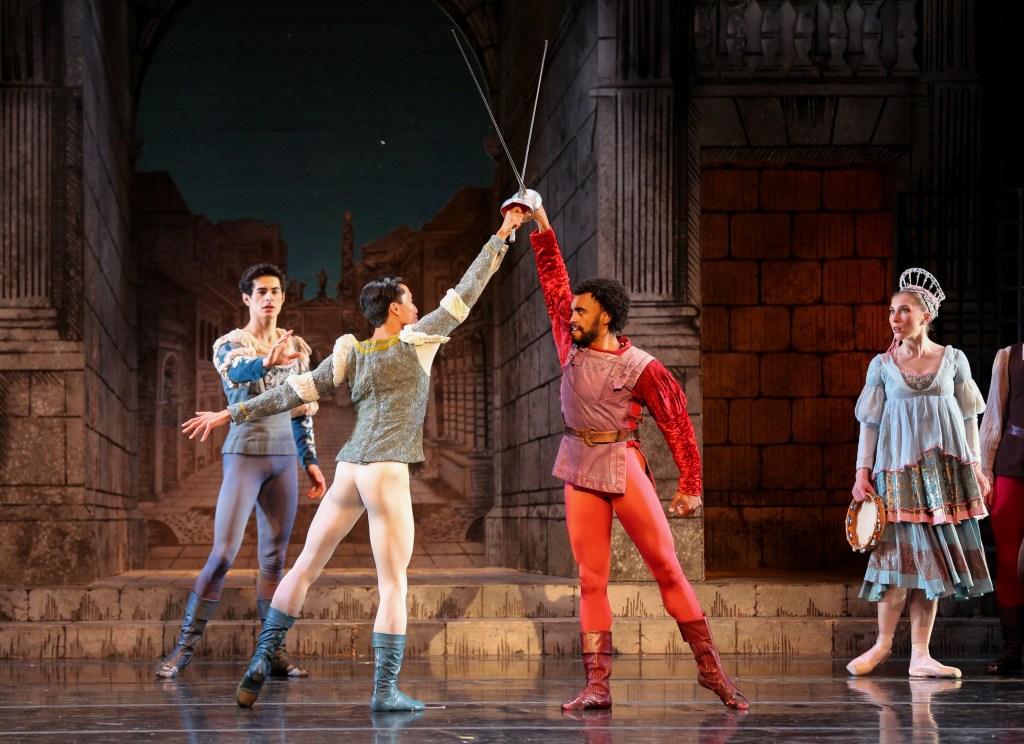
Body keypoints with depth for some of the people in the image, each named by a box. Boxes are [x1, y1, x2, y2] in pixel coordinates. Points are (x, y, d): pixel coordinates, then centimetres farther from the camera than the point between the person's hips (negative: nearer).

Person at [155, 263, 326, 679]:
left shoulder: (296, 347, 12)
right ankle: (185, 646, -4)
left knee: (275, 557, 5)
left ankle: (274, 653, 6)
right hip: (245, 454, -4)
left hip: (284, 458, 5)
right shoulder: (229, 344, -3)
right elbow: (238, 370, -27)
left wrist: (311, 462, 14)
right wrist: (268, 362, -49)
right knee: (223, 553, -11)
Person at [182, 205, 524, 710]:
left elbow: (293, 392, 8)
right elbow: (465, 293, 4)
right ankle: (385, 691, -4)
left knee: (305, 568, 13)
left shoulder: (351, 355, 10)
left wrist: (231, 414, 14)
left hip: (348, 469, 5)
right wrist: (502, 236, 12)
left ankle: (261, 663, 7)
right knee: (393, 584, -1)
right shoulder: (419, 342, 0)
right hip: (387, 472, -5)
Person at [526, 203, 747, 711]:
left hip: (624, 469, -4)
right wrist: (542, 229, 14)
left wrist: (690, 487, -7)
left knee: (666, 566, -4)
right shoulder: (572, 346, 6)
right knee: (592, 579, 1)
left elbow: (677, 425, -4)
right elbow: (555, 283, 15)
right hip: (580, 474, 4)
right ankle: (596, 685, -1)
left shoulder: (641, 368, -7)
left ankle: (710, 667, 2)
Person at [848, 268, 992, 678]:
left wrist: (976, 468, 6)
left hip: (944, 470, 1)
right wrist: (862, 472, -2)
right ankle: (883, 642, 6)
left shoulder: (953, 360, 7)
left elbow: (968, 418, 10)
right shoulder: (882, 365, 5)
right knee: (903, 549, -9)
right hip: (898, 468, -1)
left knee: (931, 558, 0)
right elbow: (870, 422, 5)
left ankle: (920, 655, 2)